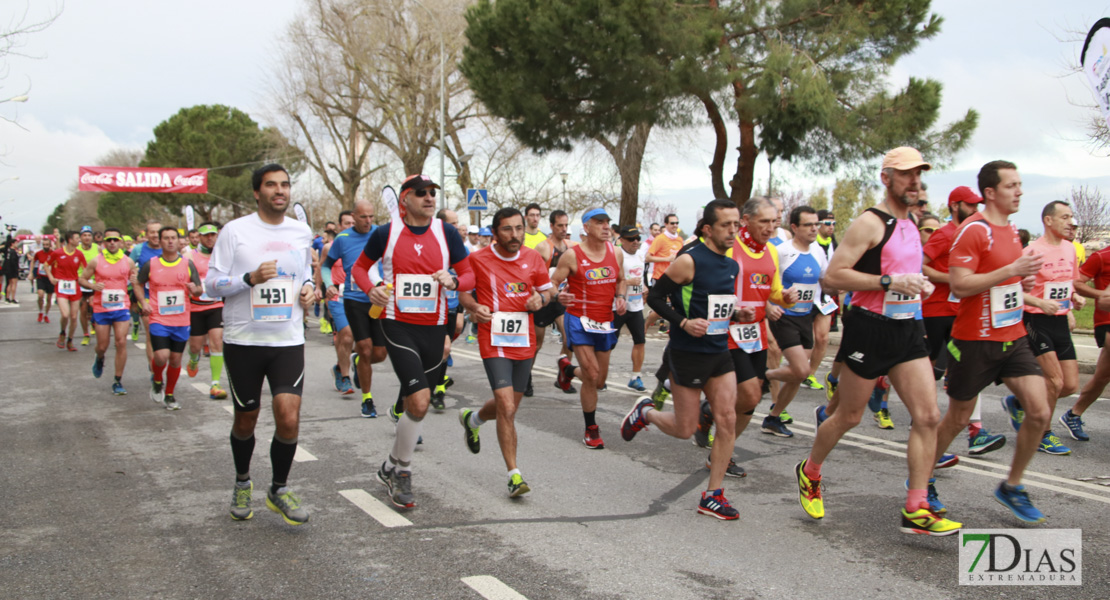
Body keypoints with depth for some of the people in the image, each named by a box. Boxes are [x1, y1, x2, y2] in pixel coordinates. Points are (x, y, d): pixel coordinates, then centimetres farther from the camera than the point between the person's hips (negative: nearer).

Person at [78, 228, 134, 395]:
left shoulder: (128, 261, 2)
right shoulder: (96, 261, -2)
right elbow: (81, 278, 5)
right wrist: (93, 285, -13)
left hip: (122, 308, 0)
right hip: (101, 309, 0)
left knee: (121, 343, -9)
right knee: (102, 346, 6)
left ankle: (118, 381, 1)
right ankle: (99, 359, 45)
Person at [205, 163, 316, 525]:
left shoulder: (302, 233, 9)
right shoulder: (235, 231, -4)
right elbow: (211, 284, -5)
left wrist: (309, 289, 2)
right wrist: (251, 278, -21)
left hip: (289, 340, 2)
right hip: (243, 340, -2)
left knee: (289, 418, -12)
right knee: (246, 420, 11)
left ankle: (279, 490, 10)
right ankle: (242, 483, 38)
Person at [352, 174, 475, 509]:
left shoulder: (447, 233, 3)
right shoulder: (386, 233, -1)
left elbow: (470, 276, 6)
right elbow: (359, 267, 12)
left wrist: (453, 281, -17)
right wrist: (371, 289, -8)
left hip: (433, 327, 3)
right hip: (398, 325, -3)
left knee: (416, 404, 11)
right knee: (419, 401, -16)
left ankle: (391, 468, 32)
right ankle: (401, 471, 4)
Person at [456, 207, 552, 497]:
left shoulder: (533, 258, 4)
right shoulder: (477, 259, -6)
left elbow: (548, 288, 15)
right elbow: (463, 290, 6)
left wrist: (541, 298, -7)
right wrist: (473, 307, -15)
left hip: (525, 342, 5)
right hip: (494, 343, -5)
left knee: (509, 406, 17)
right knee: (507, 409, -15)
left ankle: (472, 418, 50)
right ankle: (514, 475, -8)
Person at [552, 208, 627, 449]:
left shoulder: (615, 253, 3)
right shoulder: (572, 255, -11)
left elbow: (621, 280, 19)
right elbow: (553, 282, -7)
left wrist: (620, 297, -1)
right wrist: (559, 296, -29)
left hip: (605, 322, 5)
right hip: (580, 320, -5)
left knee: (599, 380, 13)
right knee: (591, 376, -12)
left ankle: (568, 368, 47)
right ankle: (591, 429, 7)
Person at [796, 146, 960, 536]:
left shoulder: (910, 225, 14)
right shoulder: (870, 223, -12)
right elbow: (833, 275, -19)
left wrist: (918, 284, 10)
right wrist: (890, 282, -24)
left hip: (907, 329, 7)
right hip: (870, 329, -7)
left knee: (927, 416, -3)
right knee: (848, 416, 6)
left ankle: (916, 510, 0)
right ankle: (809, 472, 32)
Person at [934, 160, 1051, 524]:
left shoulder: (1011, 230, 12)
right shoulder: (973, 230, -15)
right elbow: (958, 285, -23)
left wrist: (1024, 280, 7)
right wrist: (1012, 270, -25)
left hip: (1013, 337, 7)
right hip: (974, 341, -7)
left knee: (1039, 413, -4)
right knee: (957, 420, 6)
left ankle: (1011, 487, 14)